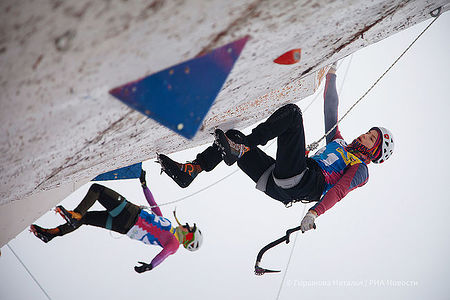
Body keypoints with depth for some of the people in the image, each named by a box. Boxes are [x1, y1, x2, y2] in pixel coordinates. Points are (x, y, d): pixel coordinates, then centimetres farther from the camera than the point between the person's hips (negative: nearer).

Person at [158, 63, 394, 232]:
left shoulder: (360, 170, 11)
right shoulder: (339, 143, 34)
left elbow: (338, 192, -8)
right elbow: (331, 110, 35)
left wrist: (314, 213, -24)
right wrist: (331, 77, 33)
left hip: (297, 183, -8)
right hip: (275, 181, 8)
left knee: (292, 112, -19)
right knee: (232, 136, 5)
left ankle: (241, 148, -28)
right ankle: (190, 171, -1)